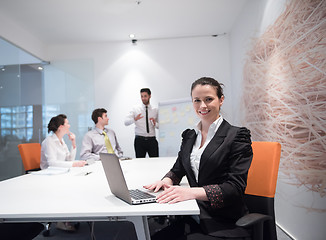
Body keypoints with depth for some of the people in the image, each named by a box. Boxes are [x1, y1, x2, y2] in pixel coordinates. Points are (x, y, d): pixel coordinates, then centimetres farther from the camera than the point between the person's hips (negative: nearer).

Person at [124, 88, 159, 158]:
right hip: (139, 140, -1)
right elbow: (126, 122, -6)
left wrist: (155, 124, -13)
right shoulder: (135, 109, 6)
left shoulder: (155, 110, 11)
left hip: (152, 140, 1)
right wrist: (134, 119, -26)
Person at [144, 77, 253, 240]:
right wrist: (166, 181, -4)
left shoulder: (237, 136, -5)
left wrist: (192, 192, -27)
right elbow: (178, 170, 21)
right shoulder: (189, 136, 12)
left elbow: (236, 187, -14)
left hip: (224, 225, -4)